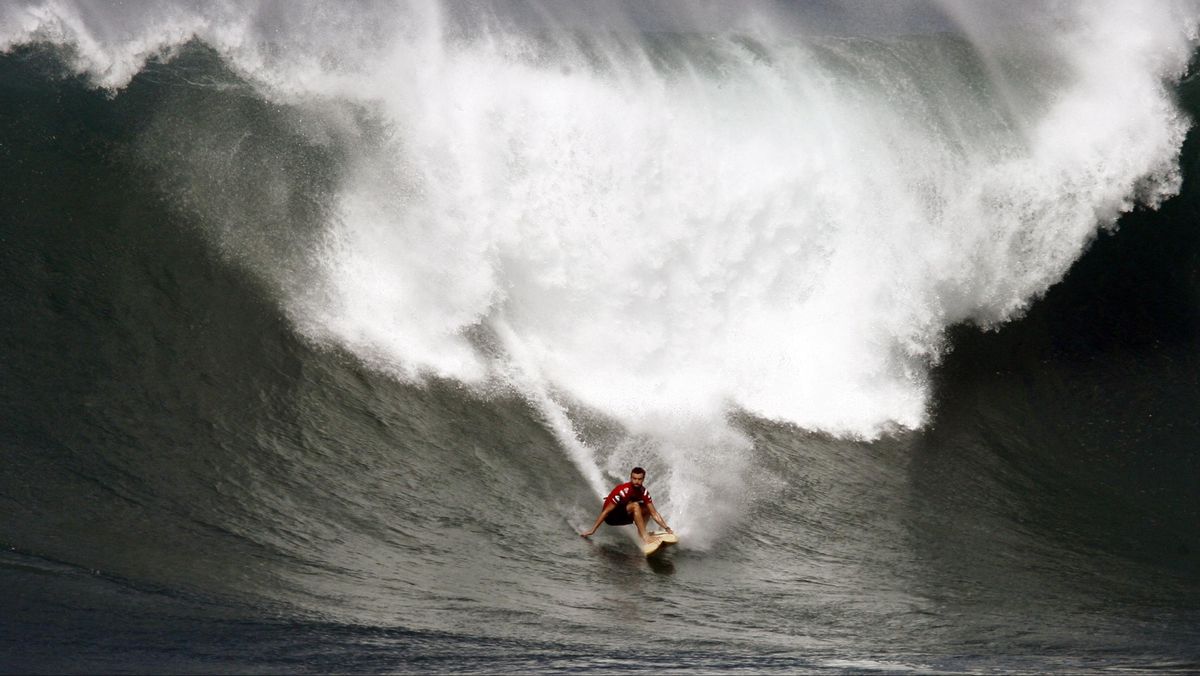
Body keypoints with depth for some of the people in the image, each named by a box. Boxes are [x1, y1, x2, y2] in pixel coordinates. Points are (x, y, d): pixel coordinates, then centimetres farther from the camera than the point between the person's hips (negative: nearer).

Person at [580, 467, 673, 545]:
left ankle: (641, 532, -6)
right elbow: (606, 511, -24)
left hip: (624, 515, 8)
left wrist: (667, 528, -11)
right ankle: (645, 537, -34)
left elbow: (654, 513, -2)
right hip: (610, 516, -7)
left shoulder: (644, 492, -7)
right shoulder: (623, 491, -26)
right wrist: (592, 530, -24)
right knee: (635, 505, -30)